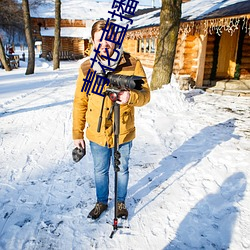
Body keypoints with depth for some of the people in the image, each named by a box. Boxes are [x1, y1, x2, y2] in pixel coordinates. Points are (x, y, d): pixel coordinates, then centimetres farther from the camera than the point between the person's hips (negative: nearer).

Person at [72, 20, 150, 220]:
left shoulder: (132, 64, -11)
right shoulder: (86, 68, -4)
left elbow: (145, 95, -10)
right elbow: (80, 103, 1)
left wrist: (131, 96, -33)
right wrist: (77, 133, 2)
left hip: (123, 133, -1)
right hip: (97, 134, 2)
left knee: (122, 170, 19)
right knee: (100, 171, 20)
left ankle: (121, 202, 45)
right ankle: (101, 202, 45)